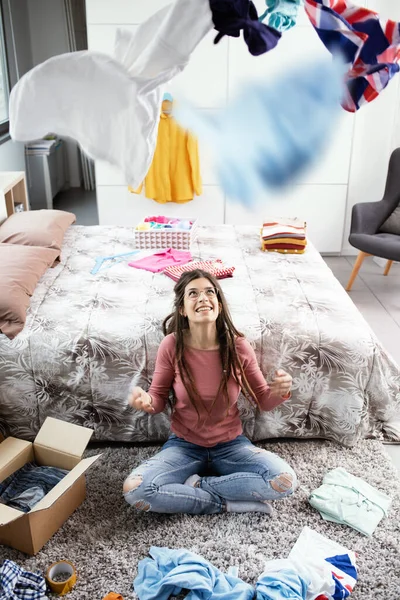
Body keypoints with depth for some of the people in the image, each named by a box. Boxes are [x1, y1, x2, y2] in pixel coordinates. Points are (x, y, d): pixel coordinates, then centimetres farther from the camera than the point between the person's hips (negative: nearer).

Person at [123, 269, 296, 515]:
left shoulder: (239, 346, -15)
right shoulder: (172, 345, -16)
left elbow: (263, 400, -2)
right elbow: (159, 397, -4)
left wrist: (279, 392, -25)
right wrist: (146, 400, -28)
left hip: (230, 444, 1)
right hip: (184, 444, 0)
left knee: (285, 480, -24)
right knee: (135, 490, -26)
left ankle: (196, 484, -8)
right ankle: (229, 503, -12)